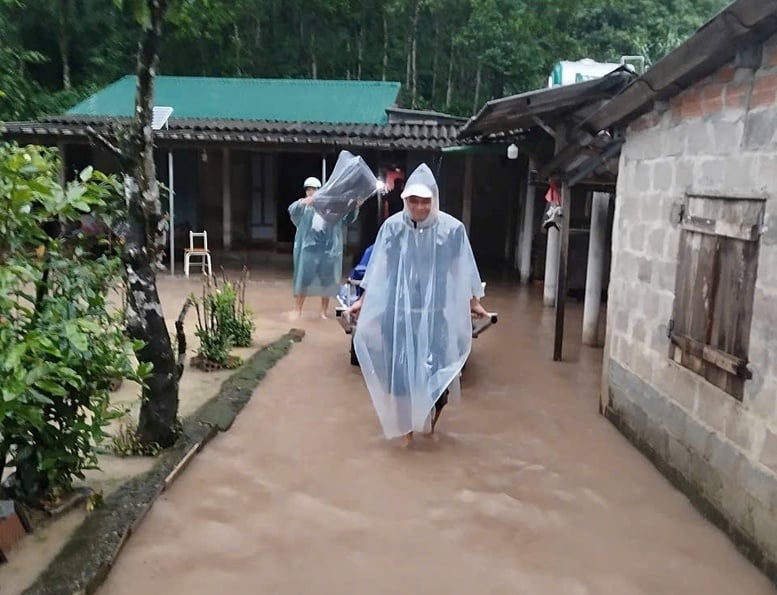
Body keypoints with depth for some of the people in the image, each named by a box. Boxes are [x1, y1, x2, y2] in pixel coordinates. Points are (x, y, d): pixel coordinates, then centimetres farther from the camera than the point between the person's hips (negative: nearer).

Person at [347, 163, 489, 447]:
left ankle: (433, 414, 31)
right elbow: (377, 267, 2)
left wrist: (474, 301, 10)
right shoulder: (392, 227, -7)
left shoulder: (452, 228, -8)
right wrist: (363, 299, 4)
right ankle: (405, 425, 23)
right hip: (400, 310, 1)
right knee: (400, 367, 5)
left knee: (437, 365, 1)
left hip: (436, 311, 0)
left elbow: (464, 270, 2)